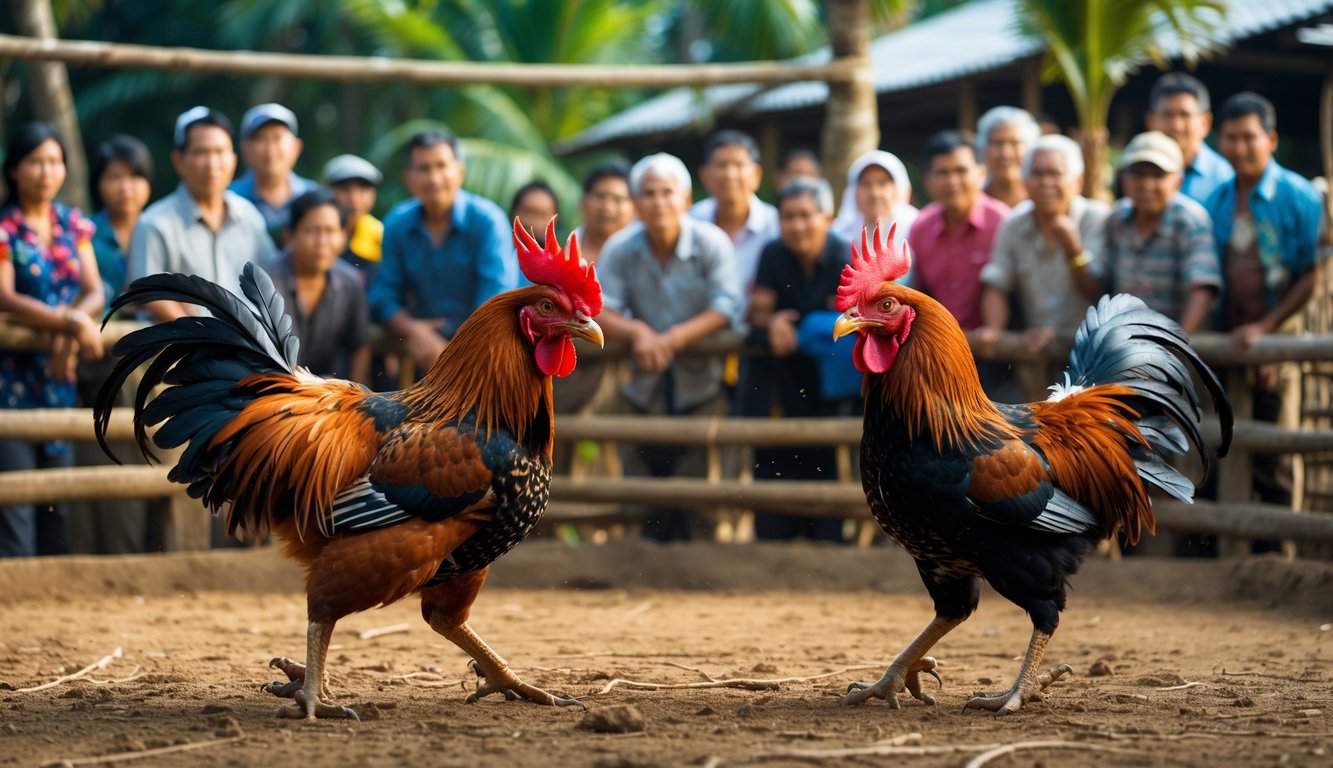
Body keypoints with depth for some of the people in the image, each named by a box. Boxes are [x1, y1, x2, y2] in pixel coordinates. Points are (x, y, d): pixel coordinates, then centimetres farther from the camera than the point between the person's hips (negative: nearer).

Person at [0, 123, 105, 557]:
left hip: (62, 378, 5)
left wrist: (69, 335, -15)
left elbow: (94, 293, 4)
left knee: (59, 511, 7)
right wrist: (72, 320, -24)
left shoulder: (74, 226, 11)